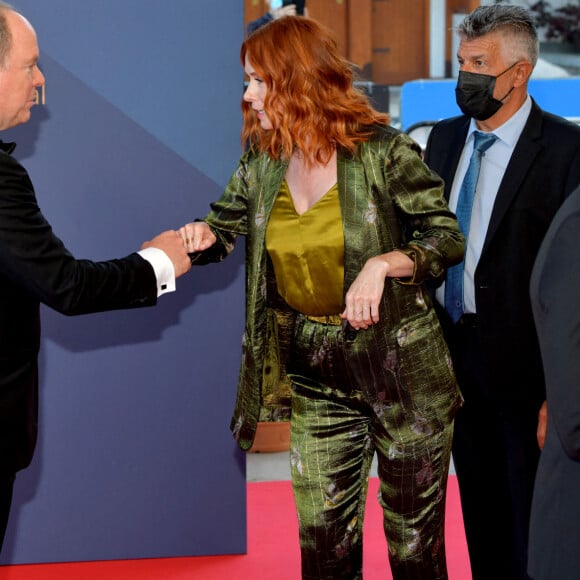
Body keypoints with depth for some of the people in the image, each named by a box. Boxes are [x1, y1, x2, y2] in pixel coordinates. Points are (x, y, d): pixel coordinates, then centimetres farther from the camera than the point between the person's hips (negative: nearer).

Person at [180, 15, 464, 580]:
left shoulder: (383, 152, -11)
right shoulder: (261, 162, 3)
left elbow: (449, 237, -6)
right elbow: (225, 226, 16)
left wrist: (383, 263, -23)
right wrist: (203, 237, -8)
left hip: (398, 368, -4)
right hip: (314, 376, 4)